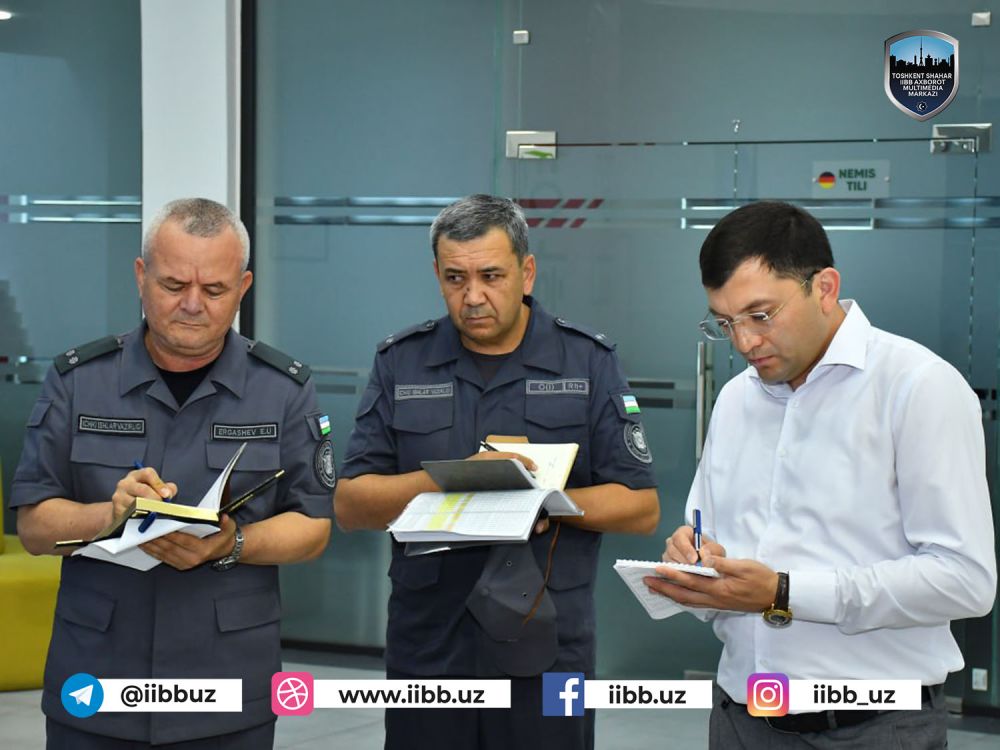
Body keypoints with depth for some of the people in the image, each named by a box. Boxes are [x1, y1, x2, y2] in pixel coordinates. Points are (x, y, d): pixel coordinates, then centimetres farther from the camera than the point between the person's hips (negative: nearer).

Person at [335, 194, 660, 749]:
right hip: (426, 652, 1)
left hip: (547, 650, -1)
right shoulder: (400, 363, 4)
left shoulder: (590, 362, 1)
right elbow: (351, 503, 1)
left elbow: (641, 508, 0)